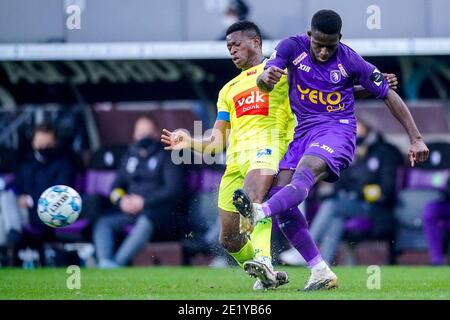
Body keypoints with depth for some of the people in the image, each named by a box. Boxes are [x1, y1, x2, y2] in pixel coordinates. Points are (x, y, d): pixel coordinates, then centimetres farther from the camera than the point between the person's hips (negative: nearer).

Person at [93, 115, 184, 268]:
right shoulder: (130, 157, 21)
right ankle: (105, 262, -46)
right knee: (103, 223, -21)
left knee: (146, 220, -39)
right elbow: (116, 186, 21)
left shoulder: (165, 156, 5)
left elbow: (174, 189, -5)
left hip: (161, 214, -5)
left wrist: (144, 201, -12)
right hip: (131, 212, 5)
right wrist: (121, 200, -3)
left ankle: (117, 263, -51)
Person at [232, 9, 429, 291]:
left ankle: (259, 213, -60)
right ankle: (322, 273, -11)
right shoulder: (292, 47, -3)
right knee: (281, 198, -12)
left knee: (305, 173, -34)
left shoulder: (350, 61, -7)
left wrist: (416, 139, -3)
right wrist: (267, 78, -43)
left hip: (337, 130, -4)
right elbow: (264, 83, -16)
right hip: (303, 131, 4)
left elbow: (390, 96, 1)